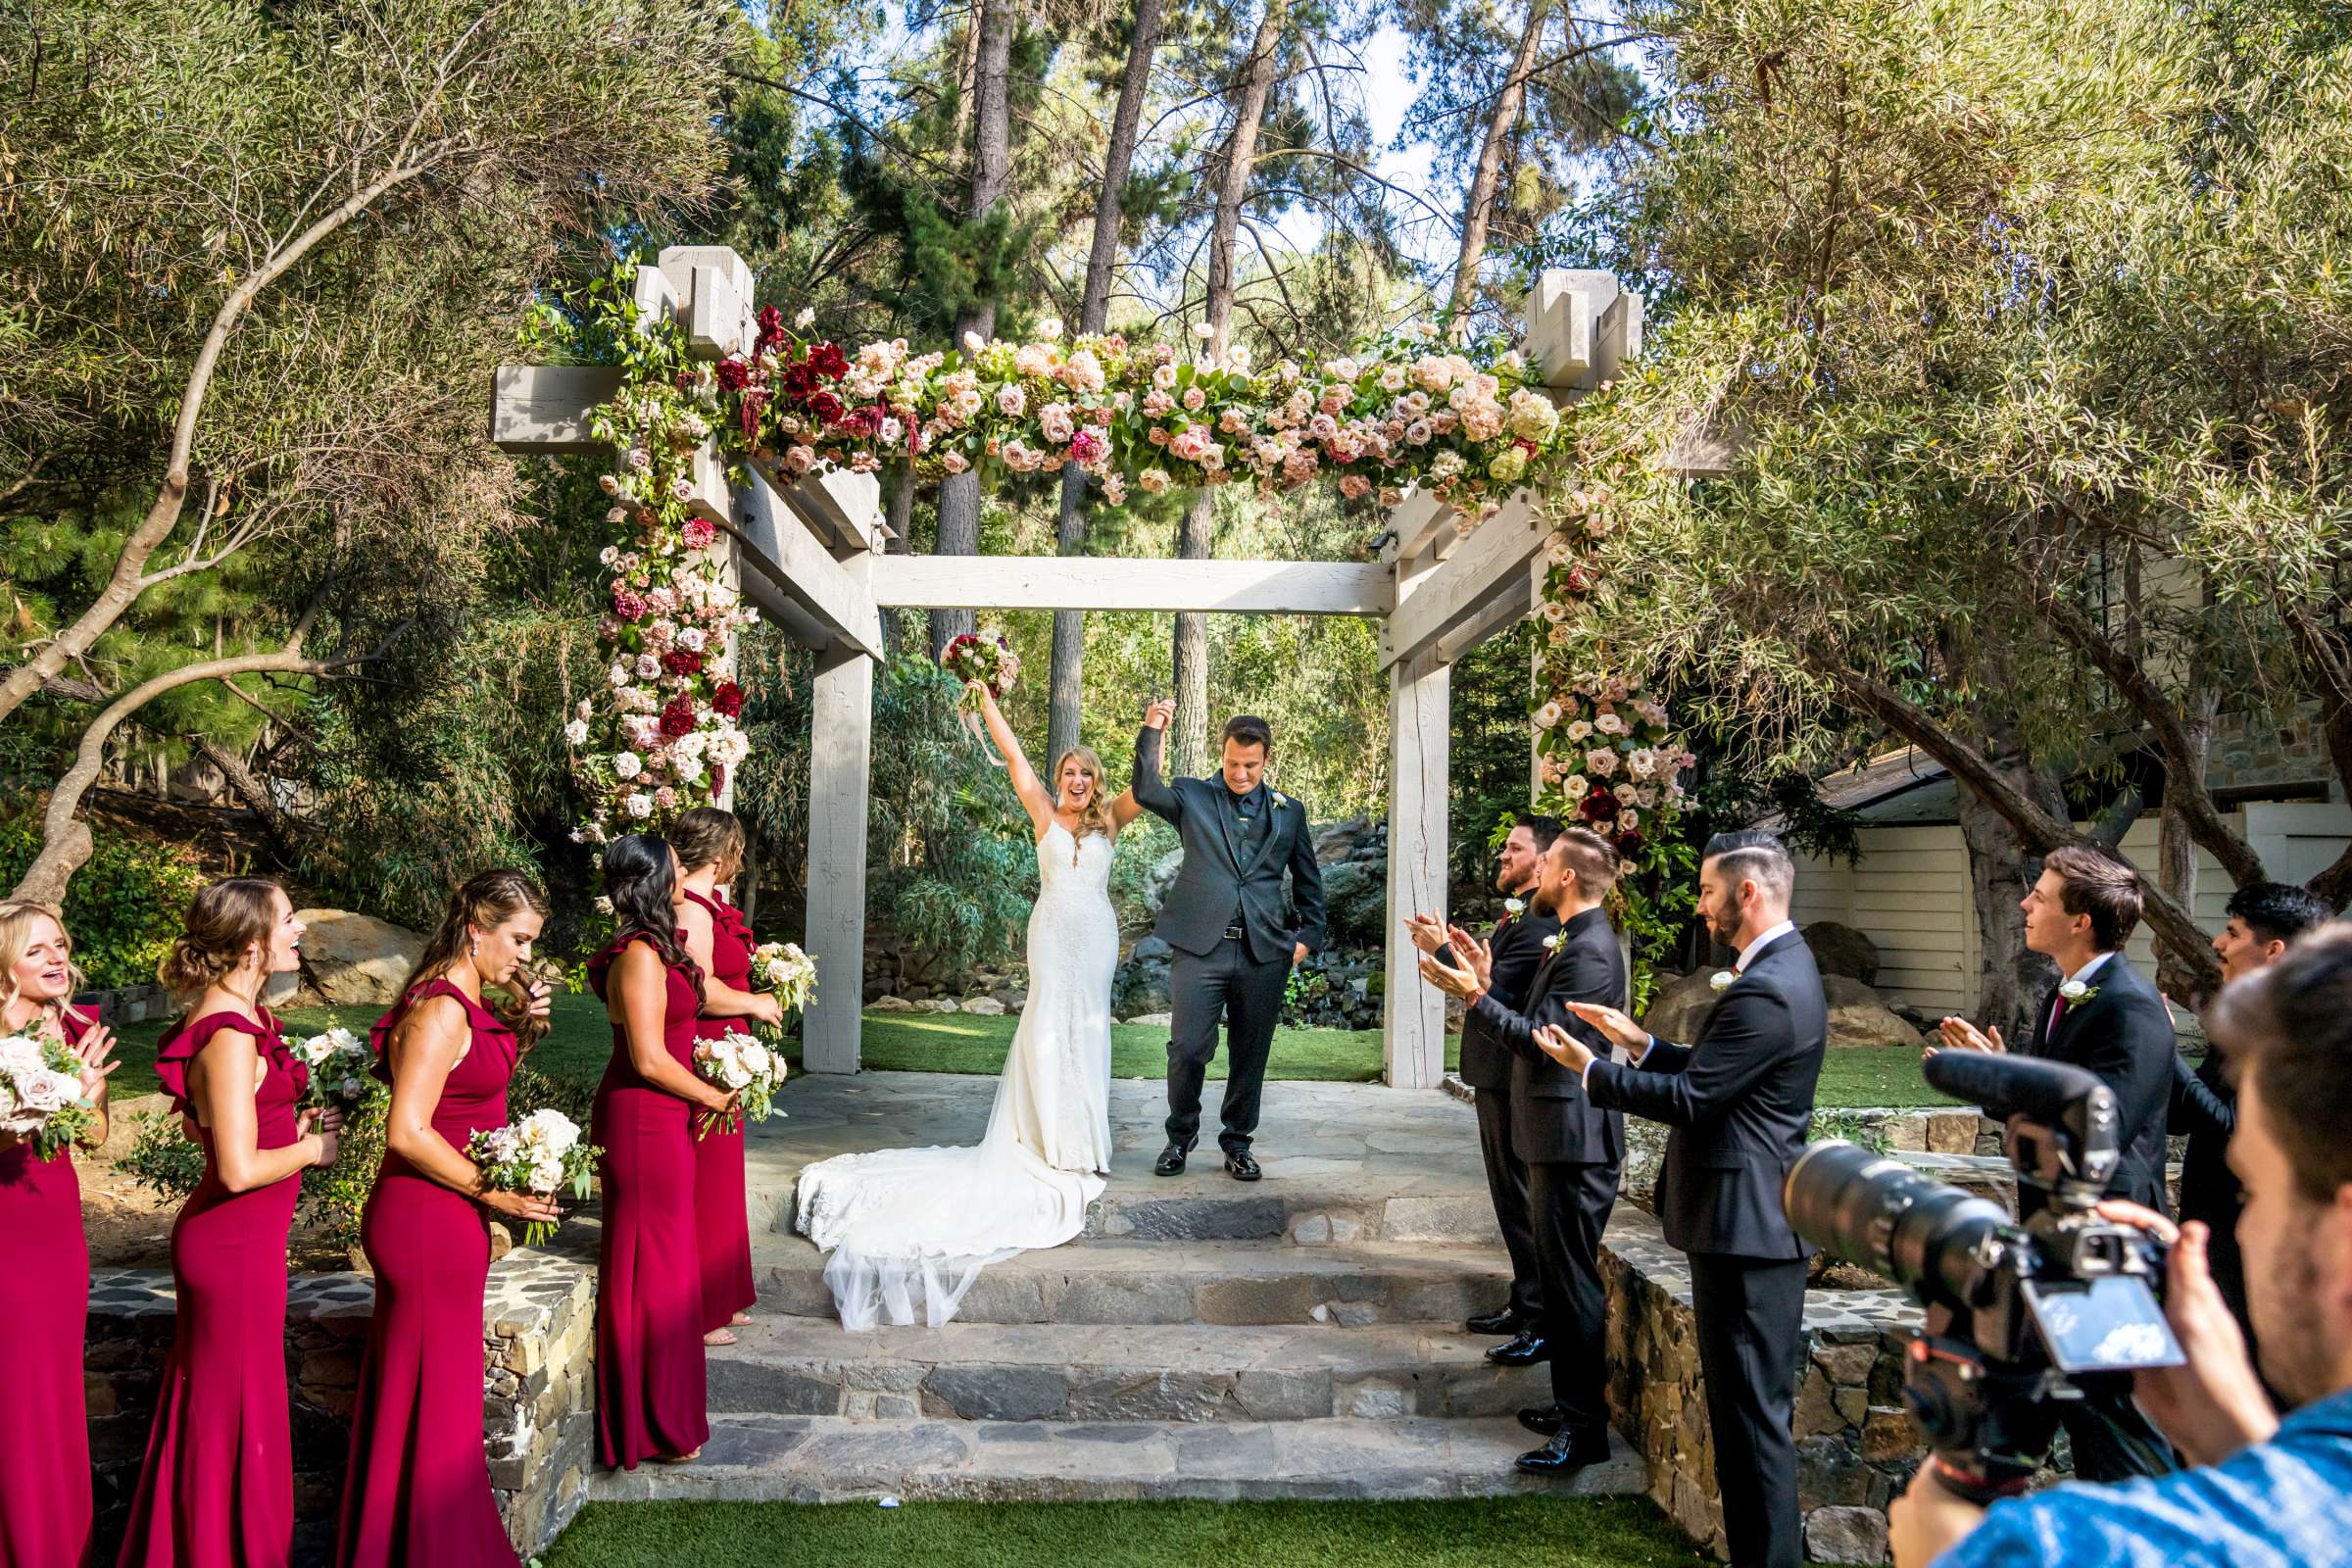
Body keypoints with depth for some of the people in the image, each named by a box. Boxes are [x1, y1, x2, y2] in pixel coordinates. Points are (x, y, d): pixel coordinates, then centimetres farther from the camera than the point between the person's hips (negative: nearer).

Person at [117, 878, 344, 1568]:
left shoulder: (237, 1018, 7)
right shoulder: (231, 1036, -23)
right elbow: (240, 1169, -26)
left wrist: (295, 1122, 9)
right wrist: (313, 1149, -11)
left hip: (229, 1239, 10)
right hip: (236, 1245, -10)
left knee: (215, 1402, 20)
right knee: (234, 1408, 4)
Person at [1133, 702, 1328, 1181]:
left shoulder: (1288, 811, 13)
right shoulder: (1192, 796, 7)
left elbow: (1308, 881, 19)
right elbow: (1146, 791, -12)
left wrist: (1308, 936, 11)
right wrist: (1153, 732, -18)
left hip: (1265, 952, 2)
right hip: (1201, 945, -2)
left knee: (1250, 1054, 8)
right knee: (1188, 1049, -4)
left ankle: (1237, 1142, 25)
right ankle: (1181, 1137, 18)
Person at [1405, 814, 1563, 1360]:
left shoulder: (1537, 924, -20)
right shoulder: (1519, 914, 14)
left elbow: (1493, 994, -27)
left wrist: (1443, 951, -20)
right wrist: (1449, 948, 4)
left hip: (1515, 1083, -11)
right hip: (1498, 1078, 11)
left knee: (1525, 1202, -3)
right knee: (1512, 1197, 19)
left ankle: (1543, 1324, 4)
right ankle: (1525, 1303, 31)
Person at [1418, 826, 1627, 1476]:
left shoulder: (1590, 951, -19)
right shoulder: (1576, 942, 15)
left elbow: (1543, 1040, -23)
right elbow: (1538, 1029, 14)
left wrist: (1475, 996, -20)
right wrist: (1488, 982, 10)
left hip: (1574, 1142, -11)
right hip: (1556, 1136, 11)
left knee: (1573, 1280, -5)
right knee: (1560, 1274, 18)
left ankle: (1585, 1429, 2)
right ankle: (1571, 1404, 29)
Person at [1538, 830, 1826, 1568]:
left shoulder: (1766, 990, -22)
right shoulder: (1781, 968, 11)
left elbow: (1688, 1099, -20)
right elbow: (1711, 1073, 16)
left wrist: (1589, 1068, -10)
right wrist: (1639, 1042, 10)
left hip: (1746, 1226, -11)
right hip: (1750, 1217, 11)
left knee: (1753, 1406, -1)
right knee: (1744, 1400, 18)